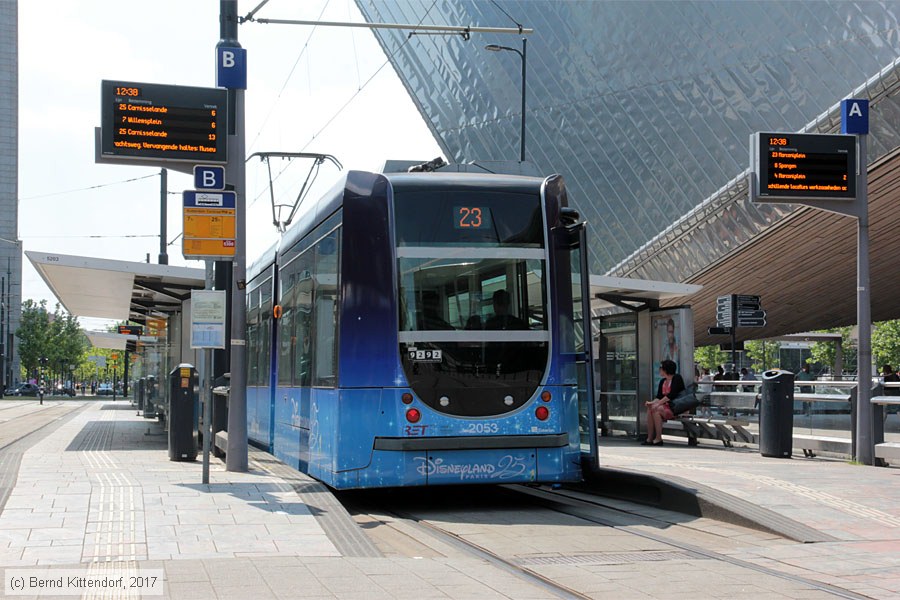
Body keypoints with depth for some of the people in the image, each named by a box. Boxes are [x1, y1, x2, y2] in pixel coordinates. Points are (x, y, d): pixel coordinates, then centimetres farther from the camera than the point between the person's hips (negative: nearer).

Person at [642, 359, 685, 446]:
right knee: (650, 409, -18)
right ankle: (650, 438, -21)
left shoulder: (676, 378, -8)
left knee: (657, 410, -27)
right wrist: (652, 402, -11)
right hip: (666, 406, 7)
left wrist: (658, 404, -21)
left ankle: (658, 439, -24)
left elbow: (671, 395, -18)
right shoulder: (662, 381, 15)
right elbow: (659, 397, 10)